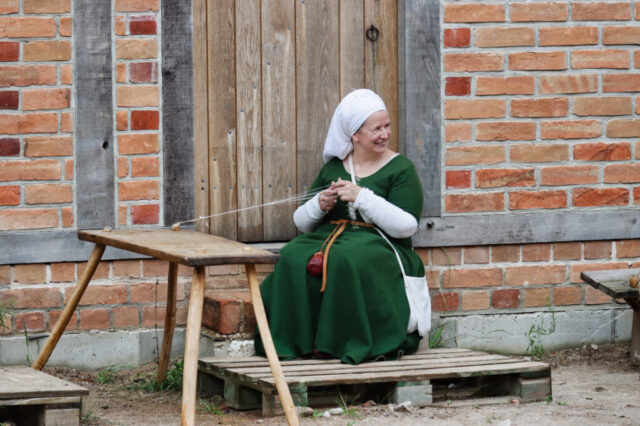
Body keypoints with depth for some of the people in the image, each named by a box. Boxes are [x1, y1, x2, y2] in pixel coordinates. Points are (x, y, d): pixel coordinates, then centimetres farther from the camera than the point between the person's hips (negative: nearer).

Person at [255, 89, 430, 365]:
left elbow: (406, 226, -10)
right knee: (293, 259, -28)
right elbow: (301, 223, 19)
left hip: (378, 244, -4)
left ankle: (357, 343, -30)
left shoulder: (400, 169, 5)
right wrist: (319, 205, -4)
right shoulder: (333, 168, 17)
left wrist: (361, 197, -15)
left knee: (347, 260, -38)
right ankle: (300, 341, -22)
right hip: (325, 238, 4)